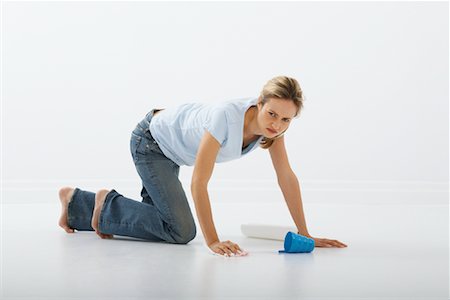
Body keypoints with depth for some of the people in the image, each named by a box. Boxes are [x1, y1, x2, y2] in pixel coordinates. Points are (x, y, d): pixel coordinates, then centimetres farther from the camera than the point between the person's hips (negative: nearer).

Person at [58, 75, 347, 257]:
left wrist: (305, 235, -13)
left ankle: (75, 202, 32)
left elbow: (287, 177, -14)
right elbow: (199, 182, -37)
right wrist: (213, 241, -36)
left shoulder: (273, 121, -20)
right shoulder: (226, 117, -41)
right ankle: (108, 204, 4)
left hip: (172, 148, 8)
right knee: (181, 230, -17)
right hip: (149, 142, -8)